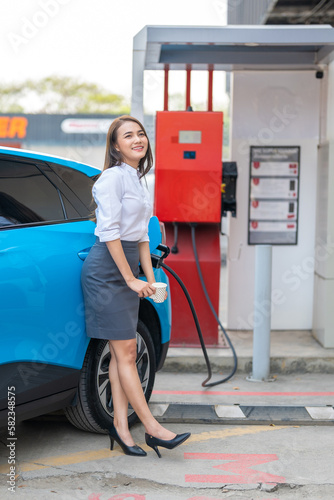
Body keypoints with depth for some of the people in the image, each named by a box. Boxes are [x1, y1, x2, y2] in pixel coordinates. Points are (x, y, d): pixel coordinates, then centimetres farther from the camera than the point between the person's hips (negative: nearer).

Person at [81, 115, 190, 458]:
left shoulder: (137, 180, 16)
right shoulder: (113, 178, -11)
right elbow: (109, 233, -16)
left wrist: (149, 279, 12)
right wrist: (131, 279, -15)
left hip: (126, 269, 9)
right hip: (107, 268, -9)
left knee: (121, 353, 8)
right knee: (125, 352, -4)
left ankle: (120, 425, 13)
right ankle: (152, 429, -2)